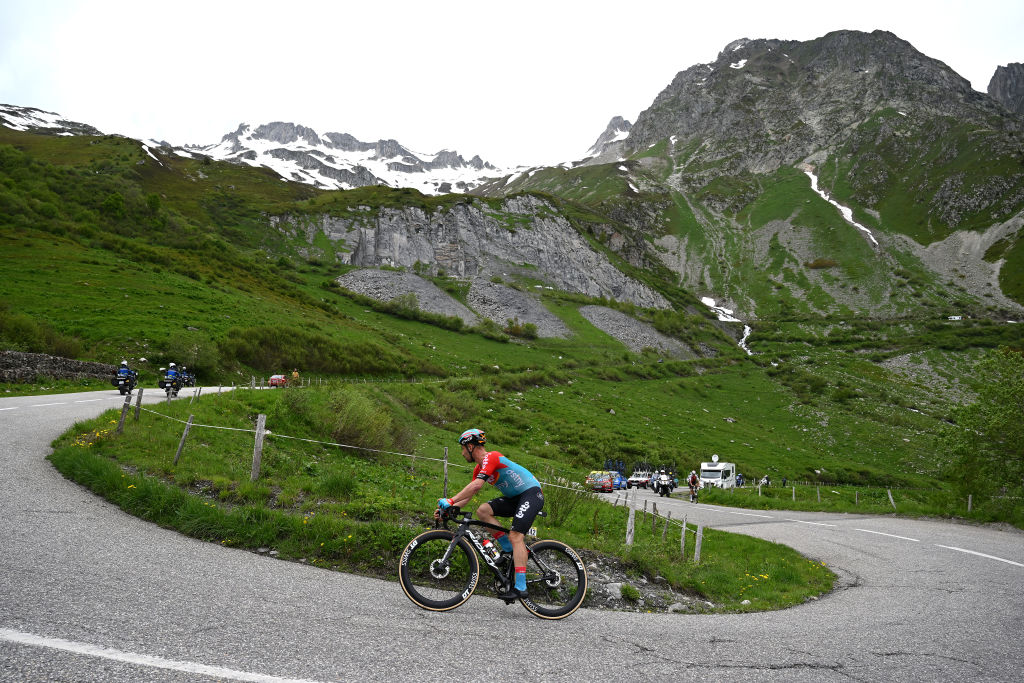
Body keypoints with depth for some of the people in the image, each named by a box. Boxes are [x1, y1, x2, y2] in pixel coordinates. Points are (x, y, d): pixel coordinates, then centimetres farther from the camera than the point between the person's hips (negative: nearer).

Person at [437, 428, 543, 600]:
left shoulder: (491, 457, -18)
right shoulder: (479, 468, 12)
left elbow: (476, 485, -31)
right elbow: (468, 494, 12)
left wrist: (450, 501, -30)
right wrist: (448, 508, 0)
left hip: (532, 493, -9)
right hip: (515, 497, 9)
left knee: (515, 536, -21)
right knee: (483, 510, -7)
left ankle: (520, 588, -22)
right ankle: (510, 550, -1)